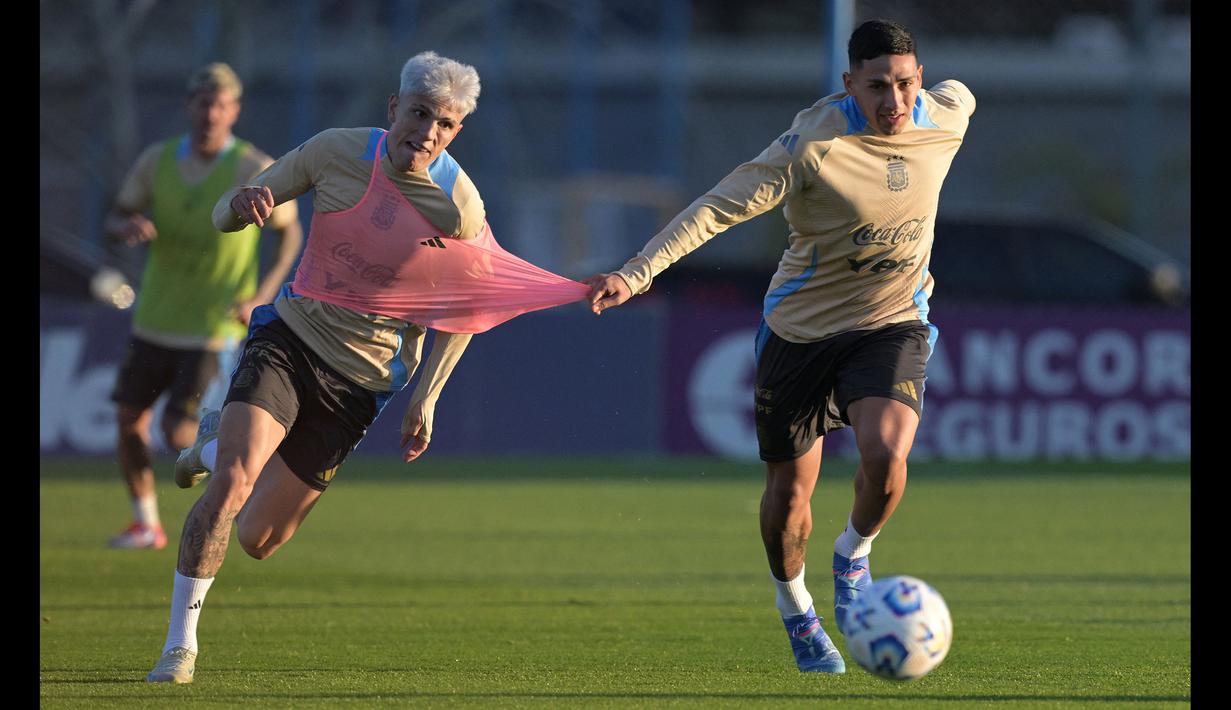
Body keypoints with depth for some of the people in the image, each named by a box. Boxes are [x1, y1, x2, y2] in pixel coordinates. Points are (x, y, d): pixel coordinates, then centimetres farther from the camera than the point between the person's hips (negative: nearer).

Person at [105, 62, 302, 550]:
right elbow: (115, 219, 5)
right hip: (155, 322, 4)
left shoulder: (256, 171, -13)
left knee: (177, 435, -11)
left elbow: (290, 232, -1)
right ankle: (146, 524, 20)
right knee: (129, 420, 3)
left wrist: (264, 293, -14)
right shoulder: (156, 160, -3)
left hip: (214, 329, -4)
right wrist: (128, 226, -21)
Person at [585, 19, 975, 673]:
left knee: (884, 457, -24)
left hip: (892, 325, 2)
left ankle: (854, 556, 8)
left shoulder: (946, 120, -7)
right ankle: (795, 609, 37)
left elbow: (958, 95, 19)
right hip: (801, 327, -2)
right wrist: (635, 274, -34)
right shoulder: (814, 144, -21)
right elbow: (718, 207, -26)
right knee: (788, 491, 7)